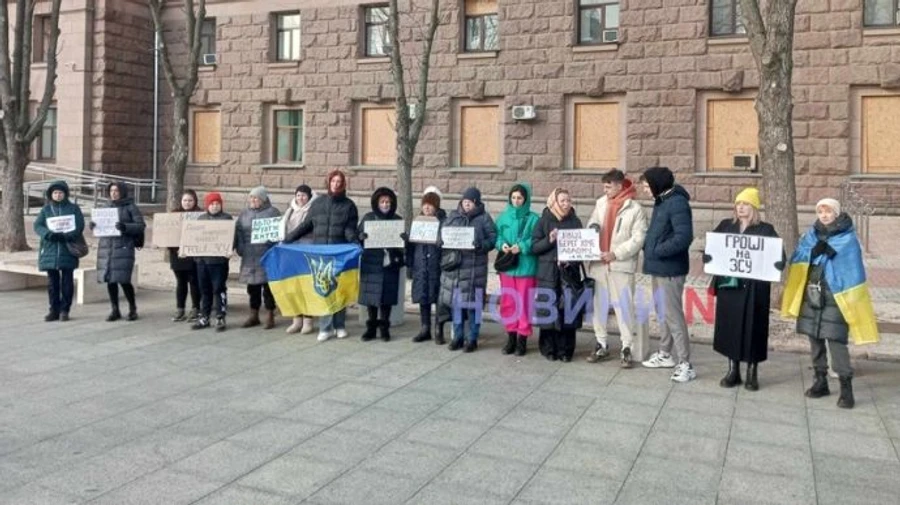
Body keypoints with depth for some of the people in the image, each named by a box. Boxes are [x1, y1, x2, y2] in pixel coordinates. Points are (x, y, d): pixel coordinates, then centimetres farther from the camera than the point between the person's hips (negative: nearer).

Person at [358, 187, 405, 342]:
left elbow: (403, 242, 5)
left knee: (387, 296, 0)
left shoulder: (398, 220, 7)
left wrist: (404, 239, -18)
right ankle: (371, 327, 12)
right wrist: (362, 237, -18)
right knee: (371, 294, 1)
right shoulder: (368, 218, 7)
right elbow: (358, 236, 5)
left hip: (390, 264, 0)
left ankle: (384, 327, 11)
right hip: (371, 263, 0)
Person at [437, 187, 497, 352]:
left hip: (474, 267, -4)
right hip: (454, 266, 4)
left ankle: (472, 339, 11)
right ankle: (457, 337, 20)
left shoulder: (484, 218, 2)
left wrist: (481, 245, -22)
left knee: (473, 303, 0)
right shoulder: (453, 216, 13)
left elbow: (493, 237, -4)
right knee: (455, 302, 7)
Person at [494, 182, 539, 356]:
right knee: (507, 303, 8)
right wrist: (502, 245, -12)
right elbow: (497, 236, 9)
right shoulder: (503, 217, 8)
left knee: (524, 303, 0)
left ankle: (522, 338, 11)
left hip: (526, 266, -4)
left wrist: (522, 247, -19)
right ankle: (511, 336, 21)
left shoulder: (533, 219, -3)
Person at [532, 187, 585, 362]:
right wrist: (549, 240, -16)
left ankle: (565, 350, 9)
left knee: (568, 310, -1)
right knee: (548, 310, -2)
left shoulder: (575, 221, 9)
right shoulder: (544, 220, 4)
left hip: (569, 273, 1)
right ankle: (549, 349, 11)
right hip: (548, 273, -1)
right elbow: (534, 246, 1)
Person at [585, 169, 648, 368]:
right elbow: (592, 224, 22)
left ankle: (626, 348, 5)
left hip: (621, 265, -5)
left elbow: (638, 239, -10)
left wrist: (616, 254, -17)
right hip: (598, 263, 5)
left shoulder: (635, 209, -5)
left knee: (624, 306, -4)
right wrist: (593, 227, -2)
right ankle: (601, 345, 22)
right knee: (599, 305, 10)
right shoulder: (601, 203, 9)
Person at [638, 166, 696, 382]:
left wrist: (657, 251, -19)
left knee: (673, 314, -7)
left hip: (669, 268, -10)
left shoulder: (677, 203, -17)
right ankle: (665, 354, 31)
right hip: (658, 267, 10)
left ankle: (685, 364, -2)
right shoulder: (660, 201, 12)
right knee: (662, 312, 18)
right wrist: (648, 247, 4)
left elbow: (684, 237, -25)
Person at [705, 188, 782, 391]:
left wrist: (778, 263, -26)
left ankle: (752, 372, 13)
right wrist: (708, 257, -15)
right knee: (729, 326, 6)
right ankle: (733, 370, 18)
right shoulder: (726, 226, 11)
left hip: (754, 288, -3)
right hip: (728, 285, 3)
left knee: (752, 328, 1)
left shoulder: (765, 230, 2)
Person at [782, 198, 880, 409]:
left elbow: (853, 271, -4)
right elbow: (798, 259, 2)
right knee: (815, 339, 10)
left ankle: (846, 387, -5)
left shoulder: (848, 239, -3)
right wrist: (815, 251, -16)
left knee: (836, 340, -11)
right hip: (811, 296, 5)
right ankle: (821, 381, 22)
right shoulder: (811, 235, 11)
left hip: (835, 297, -5)